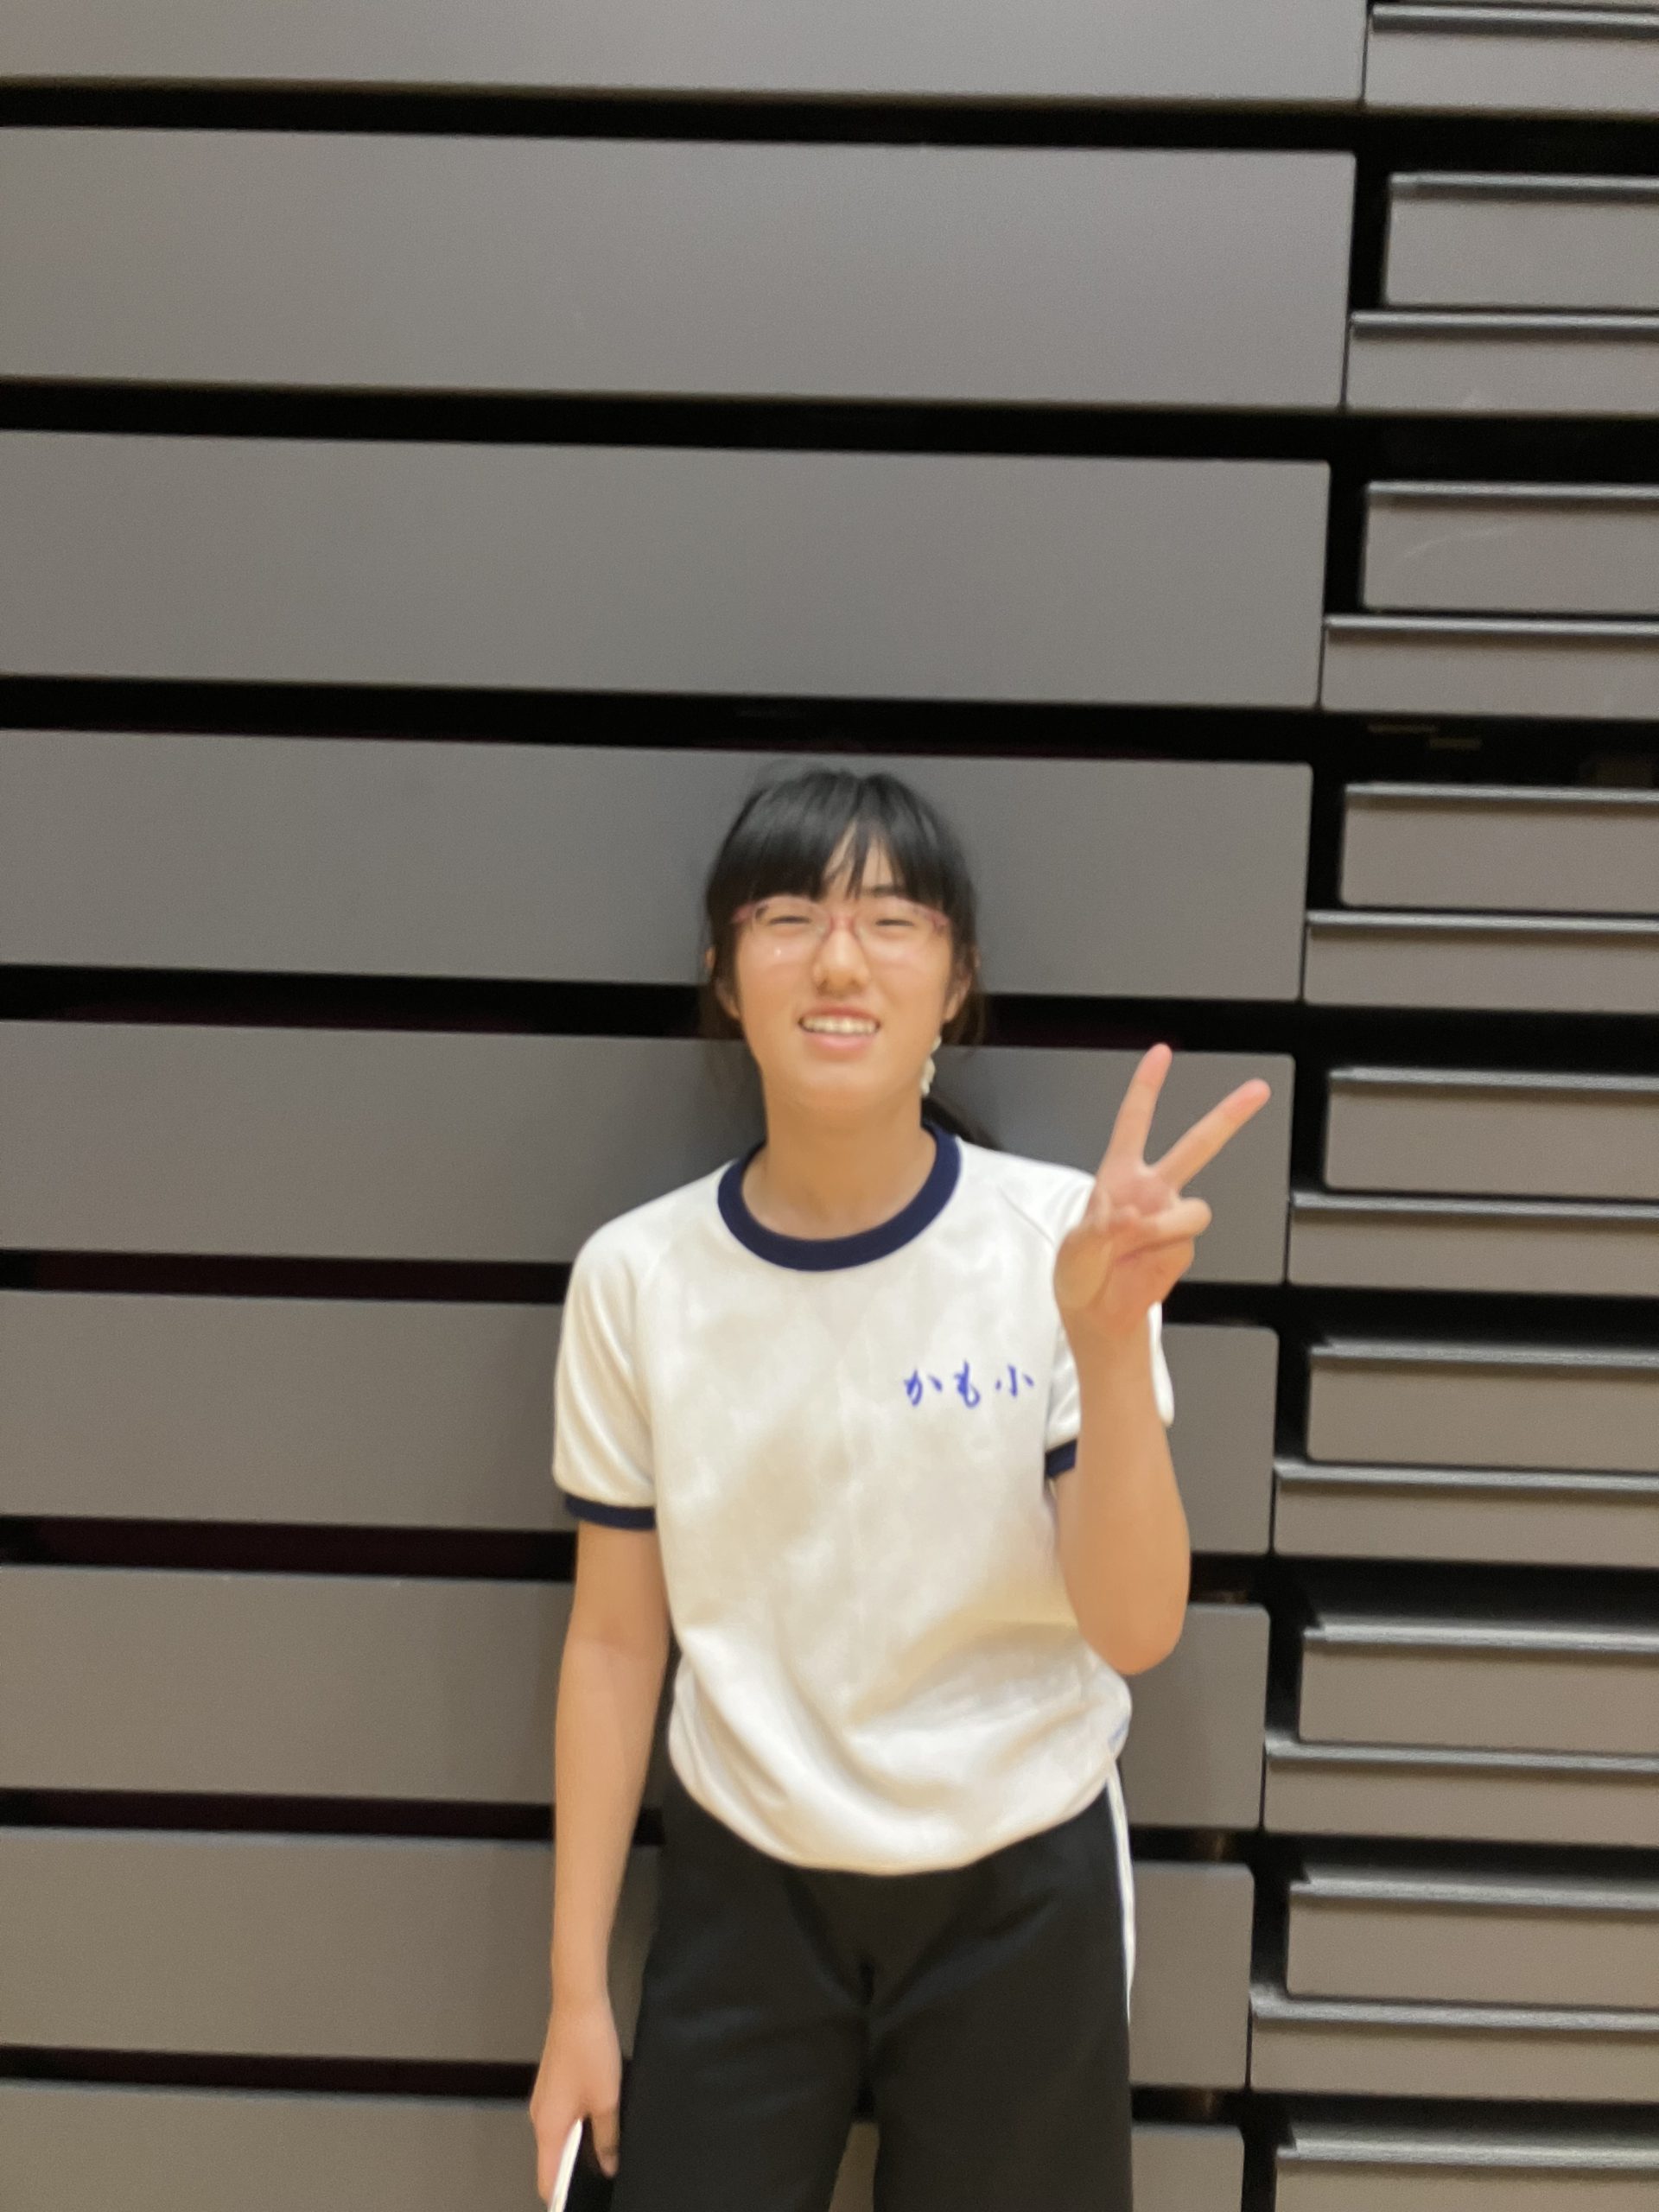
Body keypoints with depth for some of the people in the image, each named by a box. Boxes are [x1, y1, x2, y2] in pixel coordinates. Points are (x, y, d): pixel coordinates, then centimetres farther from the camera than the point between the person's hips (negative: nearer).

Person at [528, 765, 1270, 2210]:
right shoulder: (636, 1277, -10)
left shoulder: (1061, 1238, -15)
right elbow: (617, 1641, -1)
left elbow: (1135, 1631, -17)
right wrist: (578, 1989, 4)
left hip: (1020, 1893, 0)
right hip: (744, 1890, 1)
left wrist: (1111, 1337, -32)